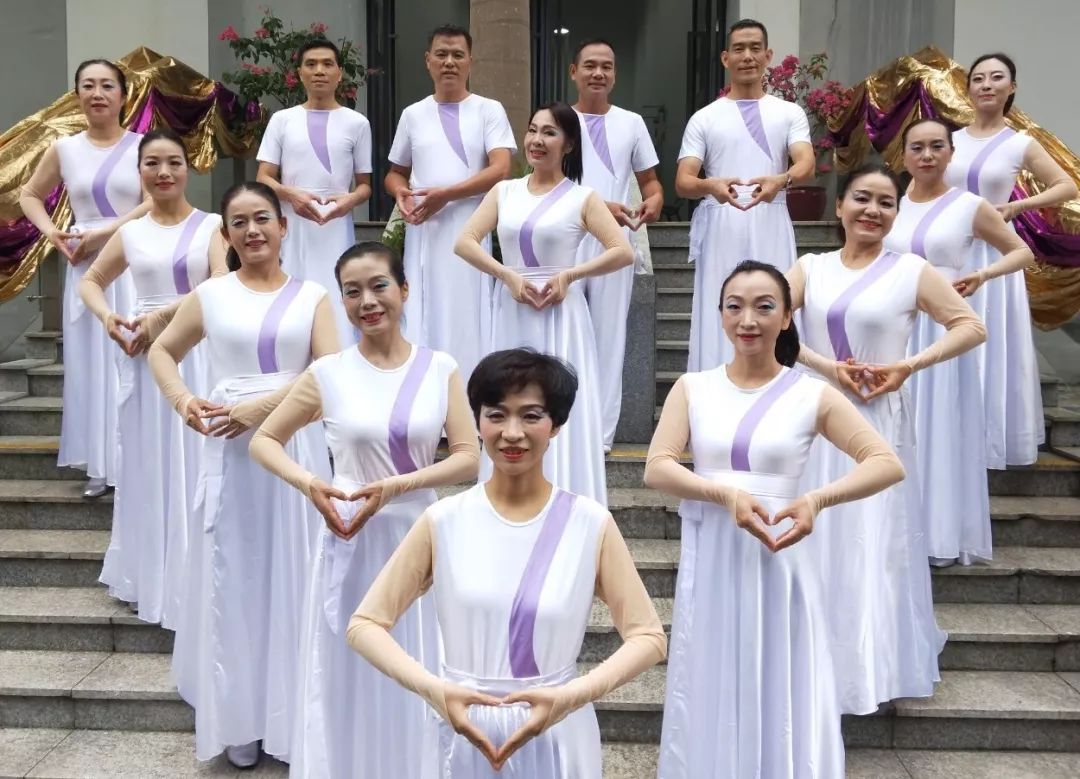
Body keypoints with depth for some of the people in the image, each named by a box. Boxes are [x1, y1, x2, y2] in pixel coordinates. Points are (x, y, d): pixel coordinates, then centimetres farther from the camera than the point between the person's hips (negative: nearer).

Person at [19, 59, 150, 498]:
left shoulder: (142, 146, 1)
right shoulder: (64, 150, 10)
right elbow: (29, 195, 22)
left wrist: (103, 234, -15)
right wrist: (50, 233, 3)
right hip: (86, 267, 3)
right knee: (92, 359, 4)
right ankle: (101, 465, 12)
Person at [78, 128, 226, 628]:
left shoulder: (211, 225, 0)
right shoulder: (130, 234, 9)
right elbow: (90, 281, 20)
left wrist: (163, 314, -17)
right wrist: (107, 317, 0)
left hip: (197, 354, -3)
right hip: (144, 356, 3)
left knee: (195, 463, 1)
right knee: (149, 463, 10)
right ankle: (150, 574, 23)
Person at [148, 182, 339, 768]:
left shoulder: (312, 296, 4)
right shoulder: (209, 295, 6)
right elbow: (161, 351, 17)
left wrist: (263, 406, -17)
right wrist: (181, 399, -2)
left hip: (294, 447, 0)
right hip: (229, 449, 1)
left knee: (292, 575, 6)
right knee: (232, 575, 6)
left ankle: (296, 715, 21)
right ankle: (239, 719, 20)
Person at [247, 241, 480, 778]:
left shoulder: (441, 369, -1)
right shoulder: (327, 374, -2)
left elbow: (468, 458, -4)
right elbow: (263, 441, 5)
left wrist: (396, 485, -17)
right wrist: (308, 483, -13)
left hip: (419, 538, 1)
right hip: (351, 540, 0)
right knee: (350, 678, 10)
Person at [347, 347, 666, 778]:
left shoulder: (591, 523, -9)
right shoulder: (443, 521, -7)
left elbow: (648, 636, -5)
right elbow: (364, 624, -3)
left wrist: (573, 695, -19)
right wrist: (433, 689, -17)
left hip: (558, 734, 0)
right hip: (466, 733, 1)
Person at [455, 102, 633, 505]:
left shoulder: (582, 198, 0)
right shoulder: (504, 191, 9)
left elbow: (623, 252, -8)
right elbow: (464, 243, 0)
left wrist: (569, 275, -15)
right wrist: (509, 276, -13)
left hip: (560, 316, -3)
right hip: (512, 316, 3)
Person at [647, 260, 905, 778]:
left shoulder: (812, 395, -1)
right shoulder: (692, 388, 2)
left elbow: (888, 464, -4)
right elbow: (656, 469, -7)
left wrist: (817, 499, -21)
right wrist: (725, 493, -24)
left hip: (778, 558, -1)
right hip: (710, 560, 1)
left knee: (781, 700, 7)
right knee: (711, 699, 11)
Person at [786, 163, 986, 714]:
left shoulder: (911, 271, -1)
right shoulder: (810, 268, 5)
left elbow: (972, 327, -1)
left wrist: (909, 366, -12)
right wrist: (826, 366, -17)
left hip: (879, 421, -2)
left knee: (874, 539, 2)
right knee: (819, 537, 9)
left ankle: (873, 661, 18)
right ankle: (819, 658, 24)